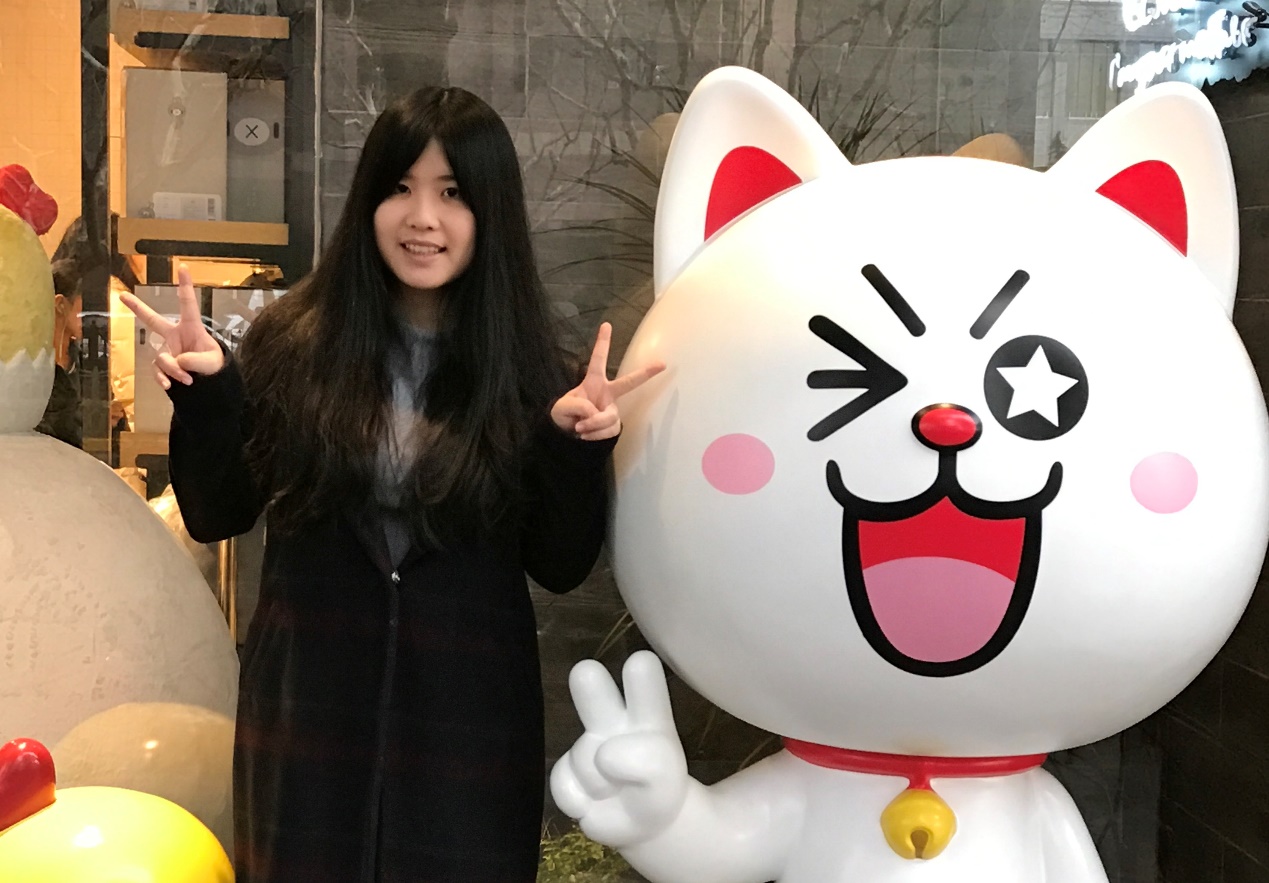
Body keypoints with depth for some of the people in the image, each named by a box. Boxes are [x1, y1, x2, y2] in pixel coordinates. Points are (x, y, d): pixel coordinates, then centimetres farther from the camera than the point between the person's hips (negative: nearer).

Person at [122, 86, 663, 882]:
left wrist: (576, 446, -18)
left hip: (469, 712, 0)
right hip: (310, 699, 1)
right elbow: (215, 518, 1)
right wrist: (203, 396, -14)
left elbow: (560, 567, -3)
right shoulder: (295, 341, -6)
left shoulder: (524, 367, -6)